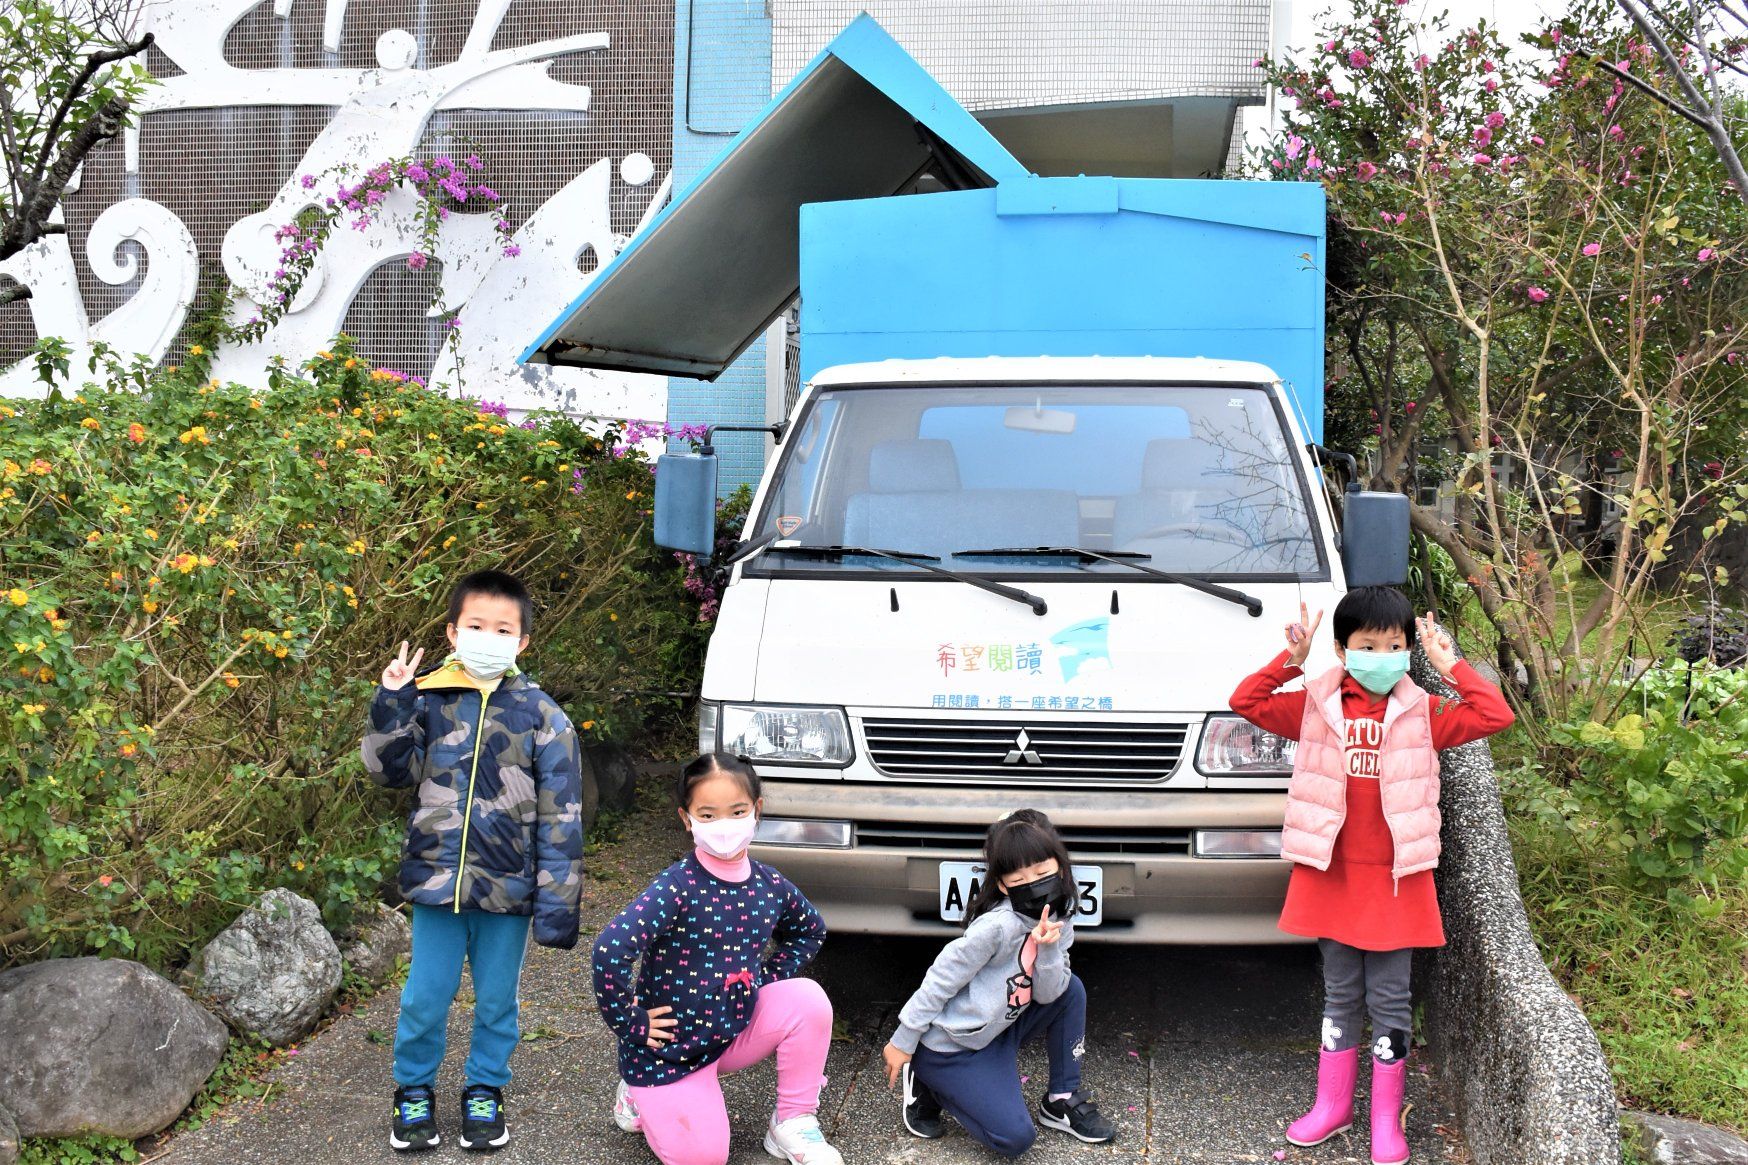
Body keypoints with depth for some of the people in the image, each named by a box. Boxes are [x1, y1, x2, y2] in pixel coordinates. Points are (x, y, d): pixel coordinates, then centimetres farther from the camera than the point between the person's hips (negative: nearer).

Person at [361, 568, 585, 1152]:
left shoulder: (540, 715, -4)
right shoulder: (428, 699, -1)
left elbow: (560, 816, -4)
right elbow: (392, 771, 2)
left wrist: (557, 902, -7)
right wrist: (391, 705, -12)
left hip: (508, 886, 0)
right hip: (436, 879, 1)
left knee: (496, 1000, 13)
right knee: (424, 998, 9)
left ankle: (484, 1093, 33)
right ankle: (413, 1092, 31)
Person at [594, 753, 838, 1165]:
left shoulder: (770, 885, -6)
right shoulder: (676, 887, -24)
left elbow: (811, 930, 17)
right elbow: (609, 951, -36)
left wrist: (770, 978, 3)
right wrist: (629, 1024, -24)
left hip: (736, 1029, 5)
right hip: (671, 1048, -5)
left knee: (808, 998, -17)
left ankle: (791, 1125, -1)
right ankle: (641, 1096, 19)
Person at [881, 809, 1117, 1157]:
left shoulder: (1059, 917, -3)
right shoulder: (998, 926, -28)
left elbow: (1046, 995, -7)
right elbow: (941, 978, -20)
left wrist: (1048, 948, -25)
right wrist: (903, 1041, -15)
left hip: (998, 1030, 8)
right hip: (948, 1046, -8)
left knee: (1071, 990, -4)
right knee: (1016, 1138, -14)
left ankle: (1061, 1100, 9)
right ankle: (927, 1083, 5)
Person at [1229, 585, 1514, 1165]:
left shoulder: (1423, 714, -1)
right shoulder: (1316, 707, 0)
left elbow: (1495, 716, -8)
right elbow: (1246, 702, -4)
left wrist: (1450, 666, -10)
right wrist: (1290, 660, -11)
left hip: (1395, 877, -1)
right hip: (1331, 872, 1)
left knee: (1389, 999, 6)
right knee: (1340, 994, 14)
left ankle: (1386, 1119, 18)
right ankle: (1333, 1104, 27)